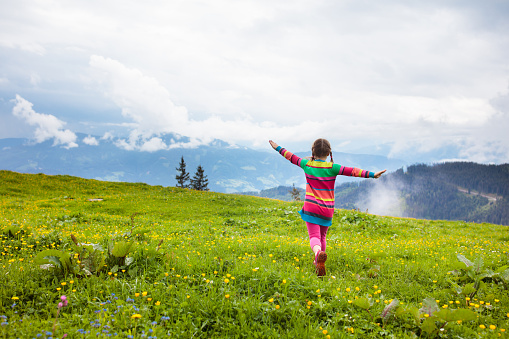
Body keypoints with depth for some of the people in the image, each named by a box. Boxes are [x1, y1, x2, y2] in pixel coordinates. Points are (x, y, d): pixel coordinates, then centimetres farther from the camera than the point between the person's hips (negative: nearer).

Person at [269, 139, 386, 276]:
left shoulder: (307, 164, -1)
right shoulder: (332, 168, -7)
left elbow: (291, 157, 12)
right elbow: (352, 171, -16)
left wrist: (278, 148, 27)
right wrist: (372, 174, -18)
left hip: (311, 208, -1)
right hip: (327, 210, 1)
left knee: (314, 236, -8)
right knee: (323, 236, 22)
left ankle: (319, 253, -40)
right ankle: (318, 262, 31)